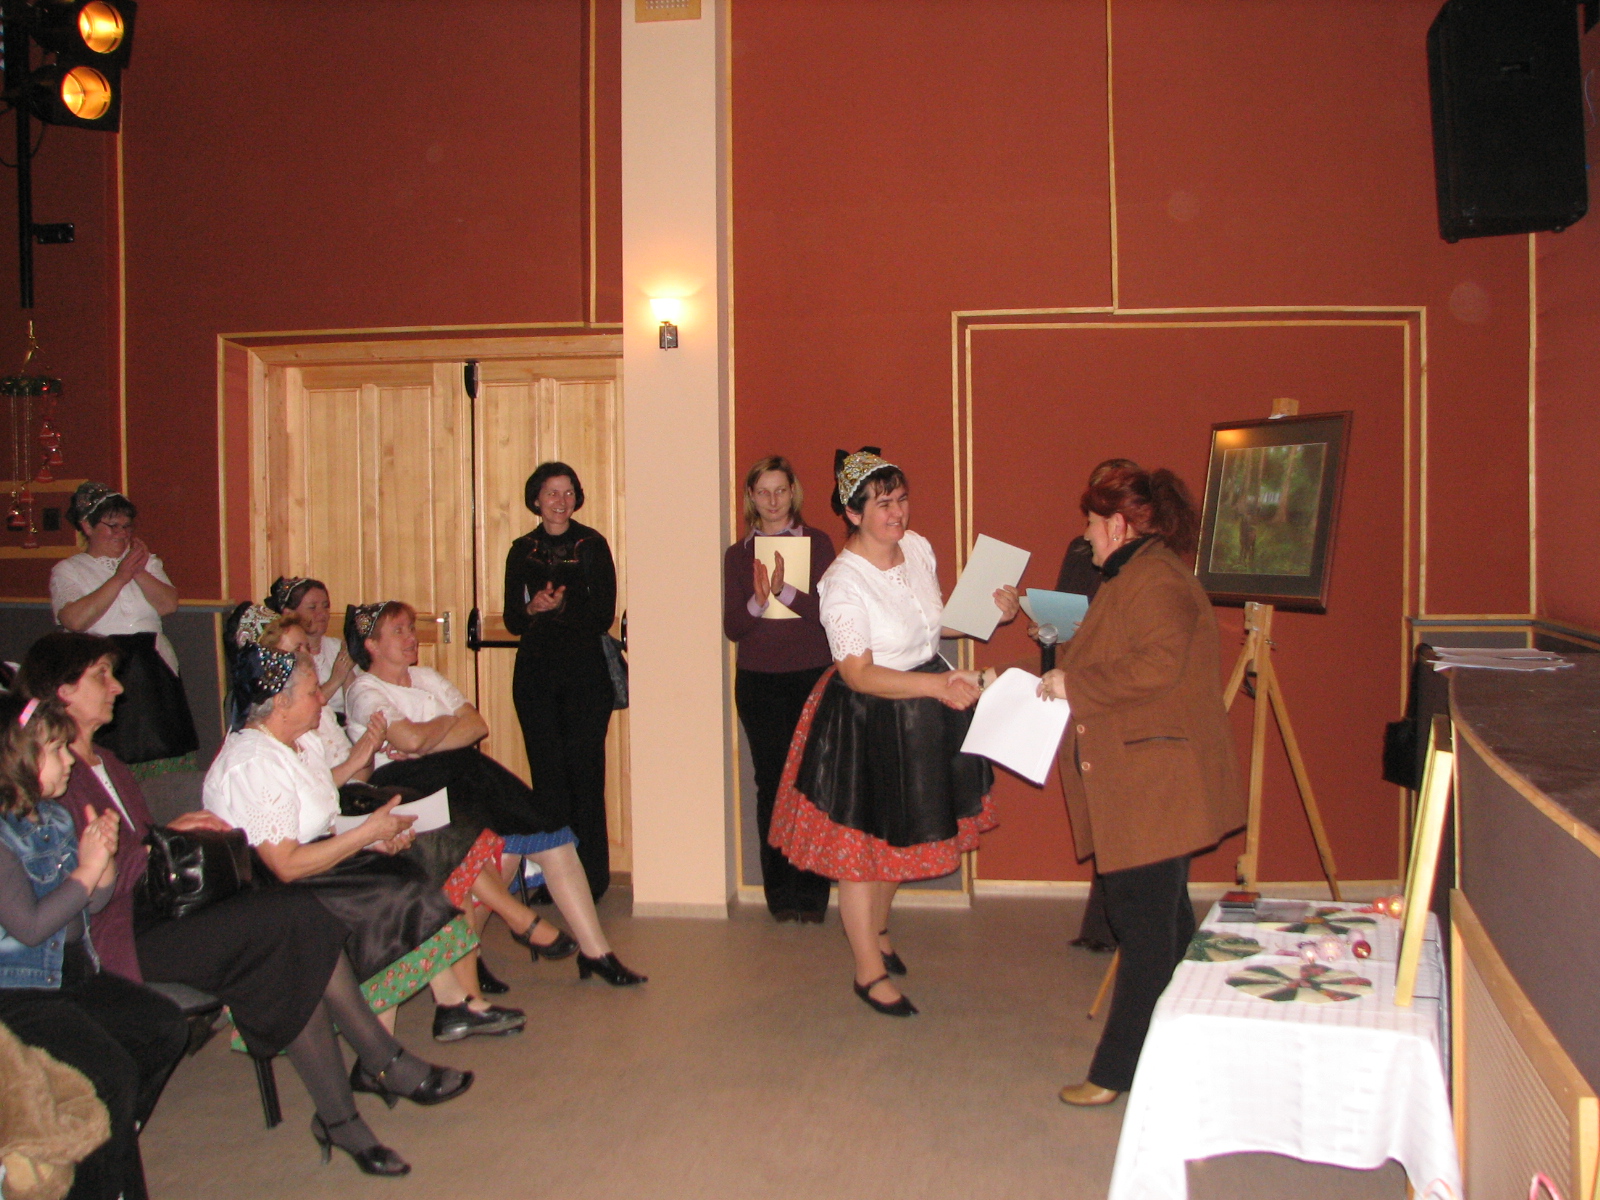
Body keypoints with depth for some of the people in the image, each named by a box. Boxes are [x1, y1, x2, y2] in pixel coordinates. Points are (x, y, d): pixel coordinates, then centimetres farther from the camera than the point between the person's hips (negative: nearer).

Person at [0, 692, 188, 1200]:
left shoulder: (53, 817, 9)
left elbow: (91, 902, 13)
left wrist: (105, 858, -6)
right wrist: (86, 870, -16)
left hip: (73, 972, 9)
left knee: (166, 1028, -1)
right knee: (112, 1073, -19)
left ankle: (110, 1148, 15)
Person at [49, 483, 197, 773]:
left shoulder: (146, 561, 17)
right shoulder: (67, 571, 5)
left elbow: (169, 604, 3)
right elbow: (75, 620, -13)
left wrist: (139, 572, -10)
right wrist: (120, 578, -11)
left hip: (156, 673, 3)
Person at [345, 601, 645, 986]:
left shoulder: (426, 677, 21)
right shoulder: (364, 692, 0)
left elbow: (478, 725, 6)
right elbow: (411, 739, -19)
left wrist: (427, 744, -9)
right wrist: (447, 723, 1)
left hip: (460, 779, 6)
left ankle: (595, 950, -14)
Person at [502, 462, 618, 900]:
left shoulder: (592, 545, 1)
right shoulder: (522, 551, 11)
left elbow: (603, 617, -4)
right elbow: (512, 621, 8)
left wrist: (559, 607, -18)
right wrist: (533, 609, -13)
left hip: (585, 671, -3)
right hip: (535, 672, 3)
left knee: (585, 771, -4)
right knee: (547, 771, 3)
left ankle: (591, 877, 3)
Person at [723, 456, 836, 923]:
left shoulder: (817, 543, 3)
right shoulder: (738, 554, 8)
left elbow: (829, 611, -7)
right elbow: (732, 627, 2)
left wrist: (784, 590, -20)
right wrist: (758, 600, -16)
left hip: (812, 677, -1)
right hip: (759, 682, 2)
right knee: (771, 783, 2)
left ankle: (812, 891, 5)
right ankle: (779, 893, 11)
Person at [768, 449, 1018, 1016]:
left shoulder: (918, 548, 0)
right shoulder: (843, 582, -22)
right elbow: (859, 674, -27)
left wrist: (989, 611, 1)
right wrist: (935, 684, -36)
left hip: (925, 716, 8)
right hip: (868, 720, -7)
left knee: (900, 834, 21)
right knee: (861, 843, 5)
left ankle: (877, 932, 44)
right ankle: (870, 971, 20)